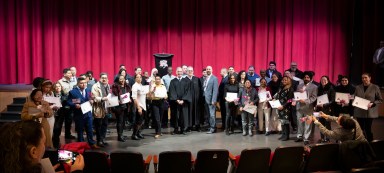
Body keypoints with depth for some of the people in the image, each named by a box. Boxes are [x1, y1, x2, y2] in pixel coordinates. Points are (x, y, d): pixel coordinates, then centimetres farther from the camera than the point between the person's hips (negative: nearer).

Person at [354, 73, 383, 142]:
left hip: (370, 112, -3)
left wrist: (372, 103, -15)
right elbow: (354, 98, 17)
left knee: (368, 129, -3)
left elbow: (380, 100, 0)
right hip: (359, 112, 3)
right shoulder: (358, 87, 8)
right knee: (361, 129, 6)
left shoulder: (375, 87, -2)